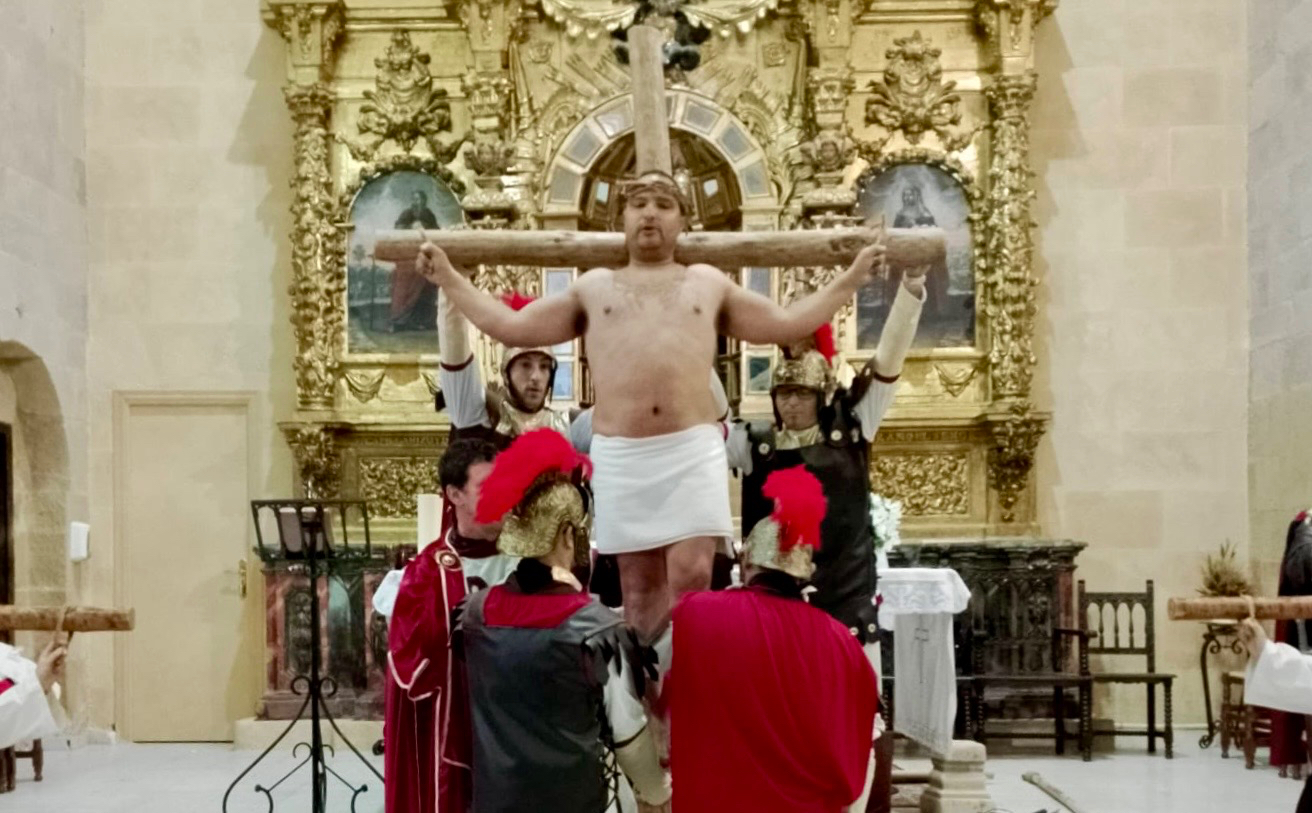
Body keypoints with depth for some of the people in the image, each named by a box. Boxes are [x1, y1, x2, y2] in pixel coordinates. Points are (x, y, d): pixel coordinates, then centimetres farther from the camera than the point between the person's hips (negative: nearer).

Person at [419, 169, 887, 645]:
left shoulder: (708, 283, 19)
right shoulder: (593, 286, 19)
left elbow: (786, 323, 21)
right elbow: (511, 327, 20)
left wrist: (852, 279, 18)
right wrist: (448, 277, 18)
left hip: (693, 449, -1)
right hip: (618, 454, 1)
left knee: (691, 574, -14)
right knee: (638, 584, 5)